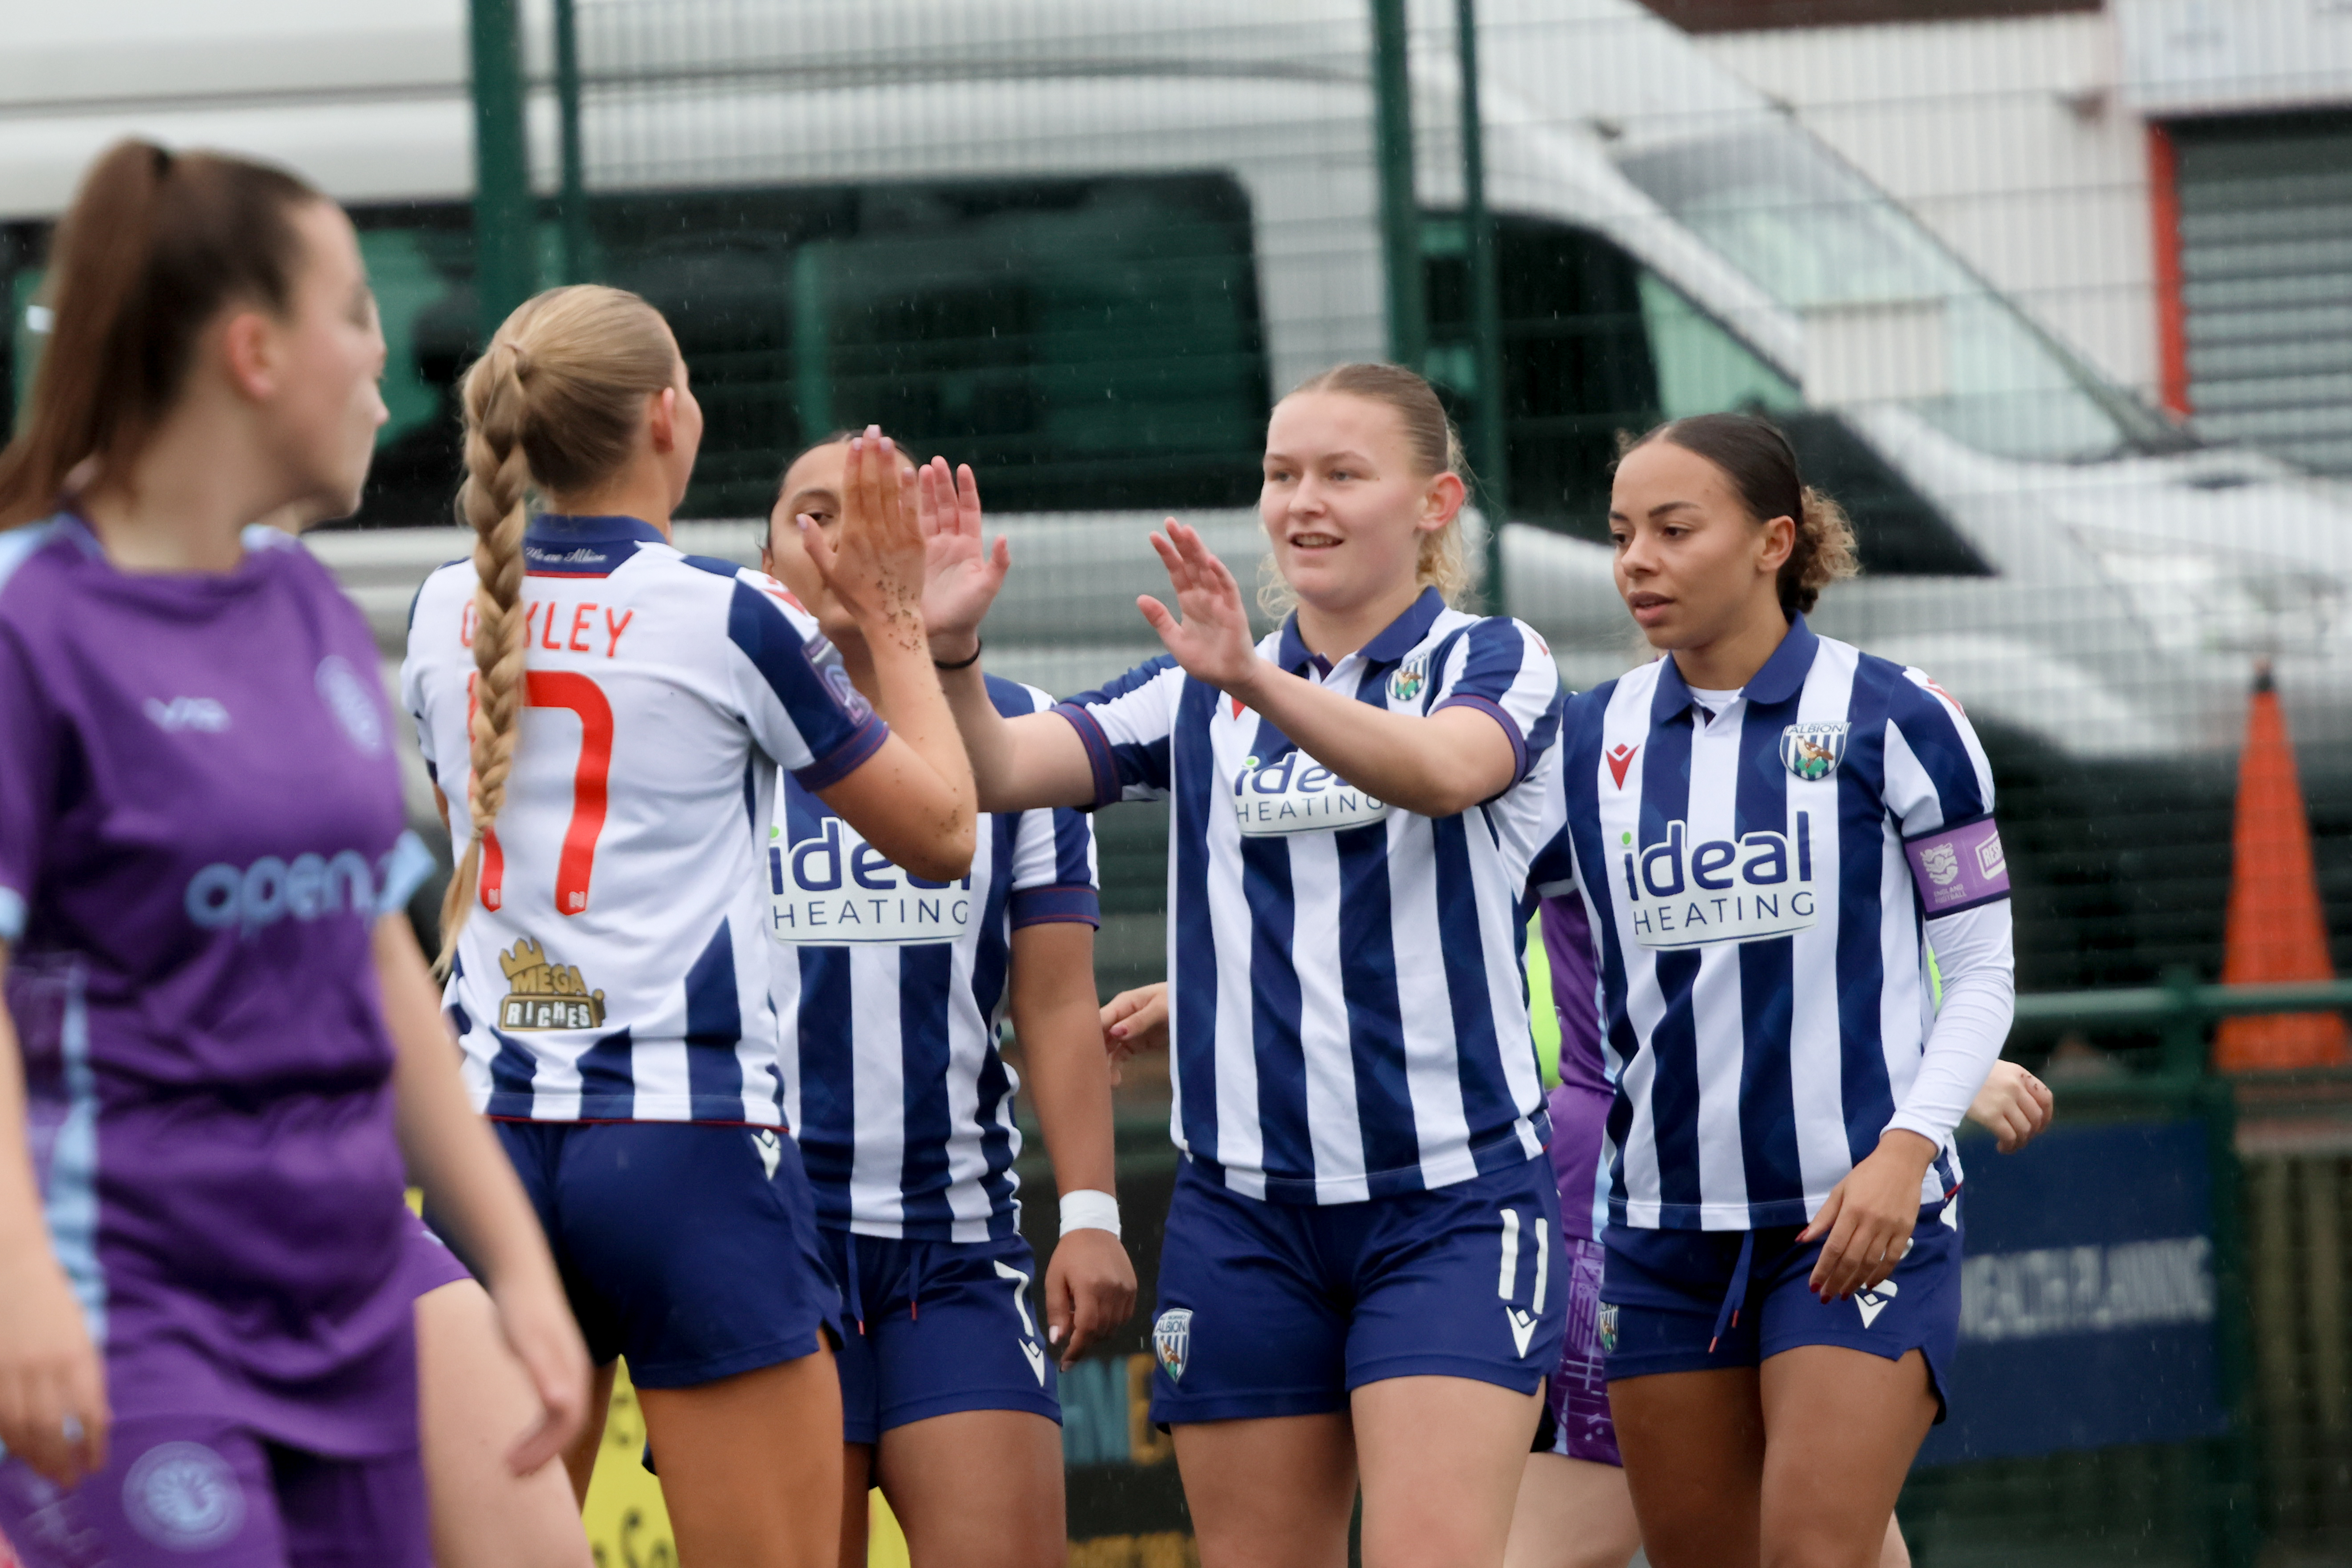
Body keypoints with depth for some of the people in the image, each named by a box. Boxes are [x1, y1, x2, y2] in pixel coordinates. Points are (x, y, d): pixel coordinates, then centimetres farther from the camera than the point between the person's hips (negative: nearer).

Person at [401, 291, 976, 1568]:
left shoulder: (449, 613, 7)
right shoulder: (728, 618, -7)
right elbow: (942, 833, 3)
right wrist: (897, 629, 15)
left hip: (493, 1138, 5)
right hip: (685, 1142, -5)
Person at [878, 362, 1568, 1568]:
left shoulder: (1493, 663, 0)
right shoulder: (1197, 698, 11)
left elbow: (1442, 770, -24)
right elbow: (999, 770, -3)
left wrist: (1259, 680, -41)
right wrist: (950, 649, -24)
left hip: (1450, 1198, -4)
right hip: (1244, 1202, 4)